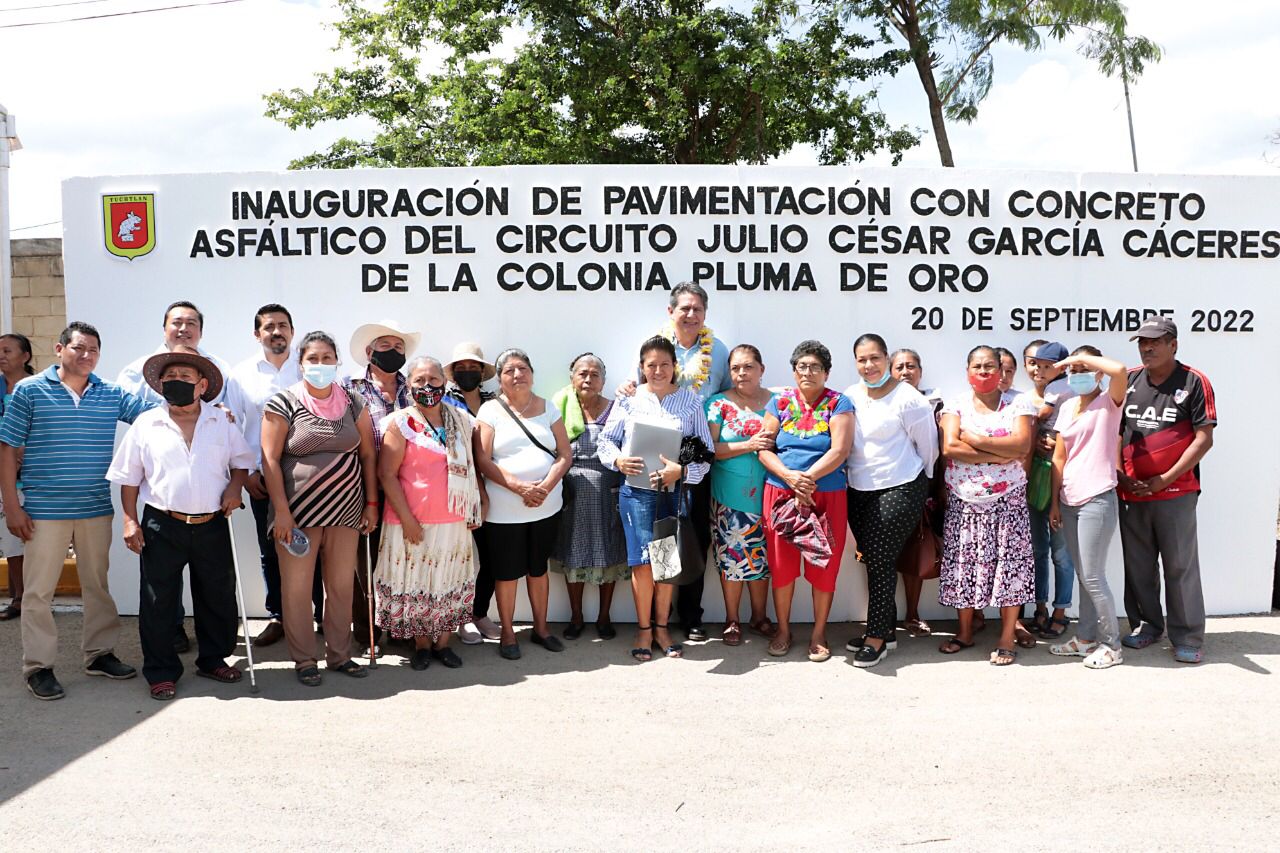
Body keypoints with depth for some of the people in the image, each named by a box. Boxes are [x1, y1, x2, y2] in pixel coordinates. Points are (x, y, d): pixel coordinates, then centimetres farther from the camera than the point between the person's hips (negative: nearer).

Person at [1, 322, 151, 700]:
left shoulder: (112, 394, 5)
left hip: (97, 510, 3)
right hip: (44, 511, -3)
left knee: (97, 585, 14)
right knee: (39, 590, 2)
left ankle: (99, 653, 27)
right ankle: (38, 666, 13)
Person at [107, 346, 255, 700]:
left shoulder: (222, 422, 5)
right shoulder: (145, 424, 1)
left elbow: (241, 460, 15)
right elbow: (129, 477, 5)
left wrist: (235, 486, -5)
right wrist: (130, 520, -2)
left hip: (212, 525, 2)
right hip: (162, 527, -1)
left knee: (218, 597, 11)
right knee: (158, 602, 4)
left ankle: (213, 660, 30)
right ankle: (161, 672, 17)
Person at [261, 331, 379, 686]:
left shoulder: (353, 403, 7)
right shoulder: (284, 404, -3)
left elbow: (367, 455, 10)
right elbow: (270, 459, -6)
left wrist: (371, 503, 6)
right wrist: (281, 511, -12)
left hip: (345, 511, 3)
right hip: (298, 512, -3)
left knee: (342, 586, 7)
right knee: (297, 588, 2)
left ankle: (339, 655, 21)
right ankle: (303, 660, 16)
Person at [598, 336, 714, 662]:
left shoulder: (691, 401, 3)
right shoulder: (629, 399, 2)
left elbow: (706, 451, 1)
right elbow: (606, 440, 6)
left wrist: (682, 471, -16)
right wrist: (618, 460, -14)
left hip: (675, 493, 1)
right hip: (637, 491, -1)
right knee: (644, 561, -3)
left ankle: (661, 627, 23)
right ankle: (643, 629, 13)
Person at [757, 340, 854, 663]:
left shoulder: (838, 403, 0)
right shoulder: (780, 402, 6)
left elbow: (840, 450, -11)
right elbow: (764, 449, 0)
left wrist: (808, 478, -20)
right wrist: (790, 477, -16)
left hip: (827, 495, -2)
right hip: (780, 491, 2)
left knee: (824, 564, 3)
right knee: (782, 563, 6)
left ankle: (819, 633, 19)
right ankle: (783, 629, 22)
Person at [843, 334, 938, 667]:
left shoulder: (908, 399, -10)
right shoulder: (851, 396, 7)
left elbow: (927, 446, -1)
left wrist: (920, 486, 8)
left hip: (899, 490, -6)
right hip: (859, 492, 6)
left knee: (880, 561, -6)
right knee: (874, 561, 10)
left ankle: (877, 637, 3)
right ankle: (885, 630, 21)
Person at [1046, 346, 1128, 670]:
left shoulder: (1109, 402, -5)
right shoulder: (1067, 407, 12)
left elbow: (1120, 370, -29)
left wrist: (1083, 358, -16)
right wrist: (1055, 502, 10)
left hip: (1097, 500, -7)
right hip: (1069, 501, 7)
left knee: (1092, 576, -4)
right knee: (1082, 575, 14)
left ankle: (1111, 644, 10)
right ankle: (1085, 637, 24)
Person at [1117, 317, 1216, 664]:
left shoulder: (1194, 382, -4)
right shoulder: (1129, 381, 8)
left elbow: (1203, 439, -7)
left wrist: (1164, 479, -11)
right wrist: (1120, 474, 0)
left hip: (1175, 493, -4)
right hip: (1130, 493, 4)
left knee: (1180, 566, 0)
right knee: (1138, 564, 12)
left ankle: (1188, 638, 10)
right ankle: (1146, 624, 27)